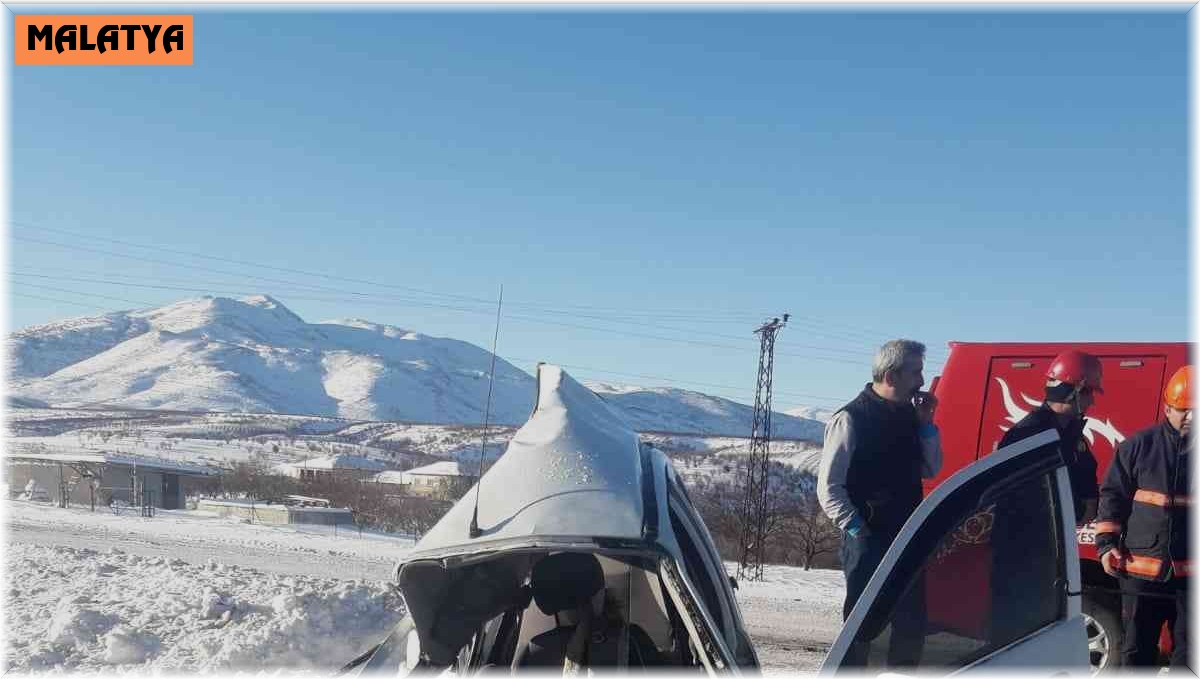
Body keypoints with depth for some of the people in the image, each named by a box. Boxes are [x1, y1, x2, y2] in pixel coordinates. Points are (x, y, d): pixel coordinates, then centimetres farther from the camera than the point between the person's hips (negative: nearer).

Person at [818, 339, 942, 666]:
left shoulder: (909, 415, 8)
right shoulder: (851, 419, -12)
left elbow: (930, 470, 13)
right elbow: (828, 486, -12)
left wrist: (926, 424, 2)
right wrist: (856, 529, -16)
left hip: (907, 539, 7)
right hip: (867, 541, -7)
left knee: (912, 621, 13)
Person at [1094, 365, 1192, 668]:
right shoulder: (1139, 446, 2)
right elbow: (1112, 494, 7)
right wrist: (1107, 544, -1)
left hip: (1190, 574, 0)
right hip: (1141, 571, 0)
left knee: (1188, 654, 8)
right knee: (1136, 650, 9)